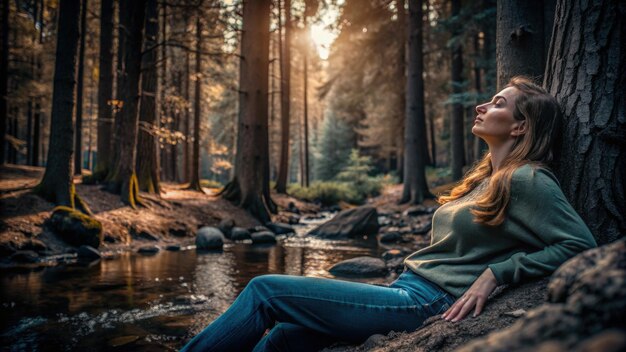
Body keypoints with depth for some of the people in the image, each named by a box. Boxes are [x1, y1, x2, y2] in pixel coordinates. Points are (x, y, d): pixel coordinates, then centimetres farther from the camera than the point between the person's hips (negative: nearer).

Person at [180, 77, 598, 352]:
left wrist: (495, 272, -14)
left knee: (266, 290, -10)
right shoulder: (486, 176, 17)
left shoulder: (528, 180, -8)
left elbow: (581, 244, -10)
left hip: (424, 305, -8)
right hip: (407, 290, 8)